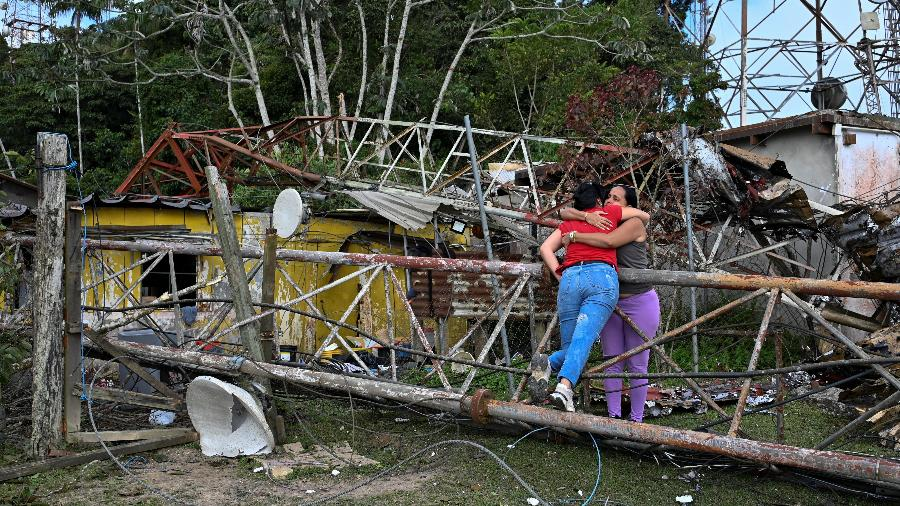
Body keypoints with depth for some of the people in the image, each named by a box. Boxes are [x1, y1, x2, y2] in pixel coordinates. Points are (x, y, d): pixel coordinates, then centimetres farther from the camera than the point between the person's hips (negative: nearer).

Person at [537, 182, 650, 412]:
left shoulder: (568, 223, 28)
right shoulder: (609, 212, 23)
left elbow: (545, 248, 15)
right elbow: (645, 215, 36)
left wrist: (559, 275, 10)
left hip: (570, 278, 3)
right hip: (602, 277, -3)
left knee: (570, 347, 9)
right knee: (583, 338, -19)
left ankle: (548, 365, -22)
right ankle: (564, 386, -40)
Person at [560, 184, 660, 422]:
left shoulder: (634, 224, -9)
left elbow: (609, 241, -27)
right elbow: (564, 213, 2)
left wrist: (575, 236, -19)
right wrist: (587, 217, -17)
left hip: (639, 302, -5)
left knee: (637, 365, 2)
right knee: (612, 363, 4)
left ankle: (637, 419, 10)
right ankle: (613, 416, 9)